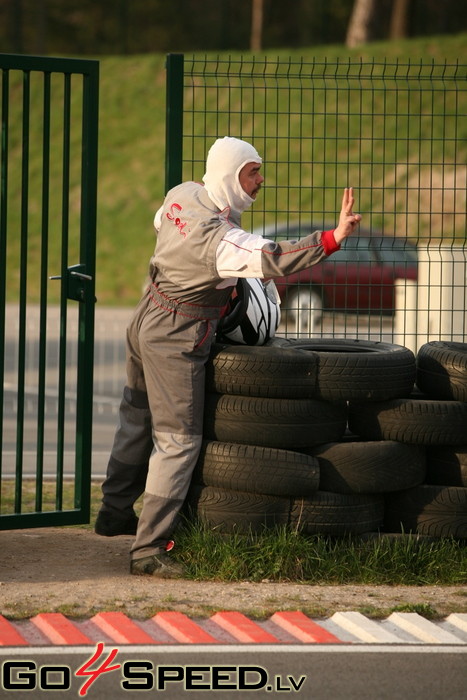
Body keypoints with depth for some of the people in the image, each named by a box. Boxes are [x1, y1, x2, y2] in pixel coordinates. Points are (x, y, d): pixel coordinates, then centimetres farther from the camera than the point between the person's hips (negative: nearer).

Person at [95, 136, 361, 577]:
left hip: (146, 321, 10)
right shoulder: (222, 238, -29)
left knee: (138, 420, 24)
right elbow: (271, 259, -43)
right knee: (178, 441, -3)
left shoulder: (183, 194, -2)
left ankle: (114, 513, 40)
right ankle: (148, 550, -3)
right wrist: (333, 238, -51)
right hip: (176, 340, -9)